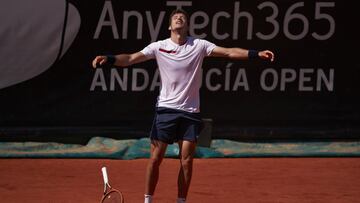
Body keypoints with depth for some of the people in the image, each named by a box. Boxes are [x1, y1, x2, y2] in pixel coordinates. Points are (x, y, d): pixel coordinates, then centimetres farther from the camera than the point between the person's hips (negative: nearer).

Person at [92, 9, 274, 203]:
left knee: (186, 161, 1)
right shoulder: (159, 47, -1)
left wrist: (257, 54, -17)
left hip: (190, 112, 1)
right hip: (166, 109, -1)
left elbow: (230, 52, -5)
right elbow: (131, 58, -8)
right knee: (155, 159, -2)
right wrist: (108, 59, -25)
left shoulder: (199, 45, 0)